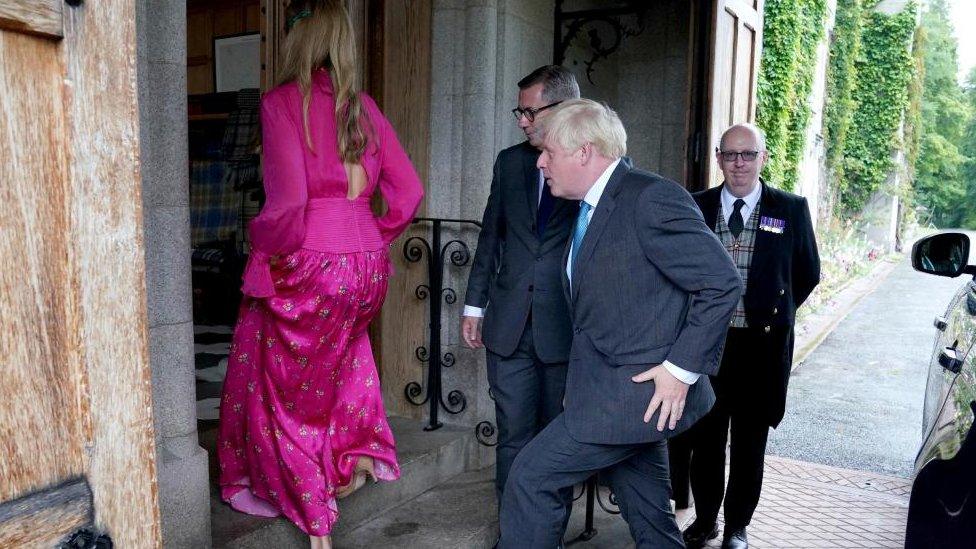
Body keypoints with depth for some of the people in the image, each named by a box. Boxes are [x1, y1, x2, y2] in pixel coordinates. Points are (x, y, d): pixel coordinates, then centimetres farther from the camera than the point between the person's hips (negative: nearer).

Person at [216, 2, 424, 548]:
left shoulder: (282, 101, -10)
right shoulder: (364, 107, 6)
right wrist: (372, 240, 14)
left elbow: (286, 200, -21)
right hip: (366, 266, 5)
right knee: (344, 346, 34)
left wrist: (263, 247, -4)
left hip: (306, 265, -5)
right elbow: (408, 191, 5)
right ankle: (360, 451, 33)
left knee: (276, 376, 17)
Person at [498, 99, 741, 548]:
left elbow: (721, 283, -18)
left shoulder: (652, 198, -16)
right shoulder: (589, 209, 13)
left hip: (641, 389, -9)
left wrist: (682, 368, -18)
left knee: (531, 477, -3)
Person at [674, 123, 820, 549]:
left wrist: (775, 314, 8)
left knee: (749, 442, 11)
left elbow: (807, 273, 10)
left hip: (762, 345, -1)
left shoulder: (791, 209, 0)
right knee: (705, 437, 10)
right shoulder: (696, 207, 2)